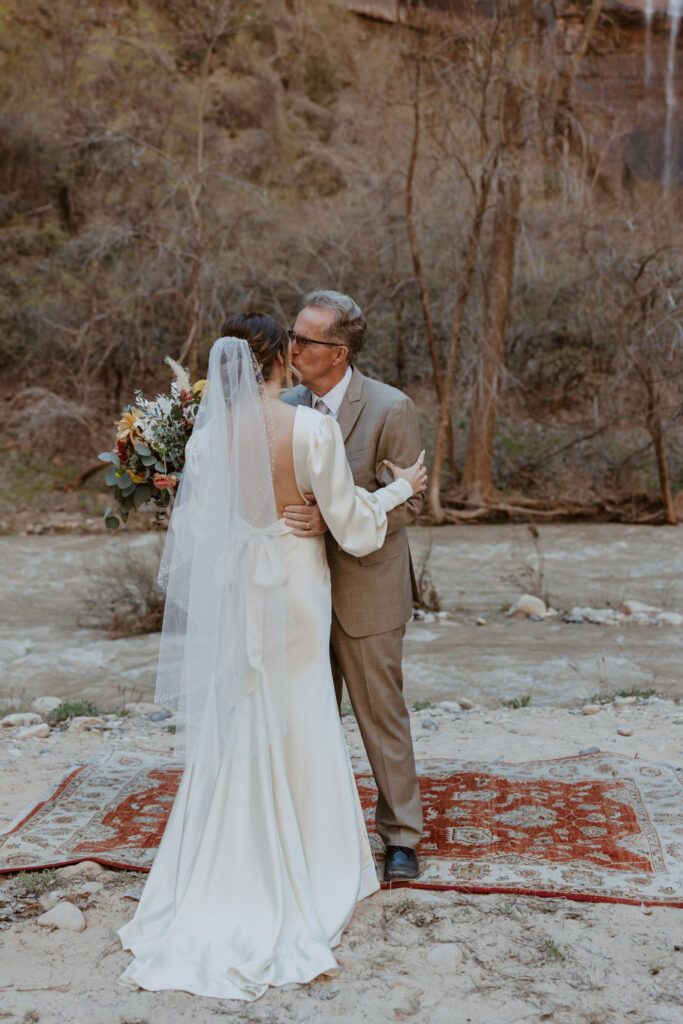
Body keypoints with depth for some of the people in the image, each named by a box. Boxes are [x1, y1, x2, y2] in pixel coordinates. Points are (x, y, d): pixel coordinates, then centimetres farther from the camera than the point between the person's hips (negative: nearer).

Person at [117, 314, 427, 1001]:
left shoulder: (210, 434, -7)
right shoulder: (312, 428, -17)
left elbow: (192, 527, 1)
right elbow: (350, 522, -10)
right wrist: (400, 488, 7)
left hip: (233, 591, 3)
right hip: (294, 589, -3)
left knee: (237, 730, 15)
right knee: (298, 729, 12)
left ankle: (229, 885, 26)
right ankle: (301, 873, 27)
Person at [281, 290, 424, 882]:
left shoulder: (391, 409, -13)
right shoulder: (289, 405, 3)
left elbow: (406, 502, -15)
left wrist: (332, 520, -29)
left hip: (366, 592, -5)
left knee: (381, 716, 6)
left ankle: (401, 836, 23)